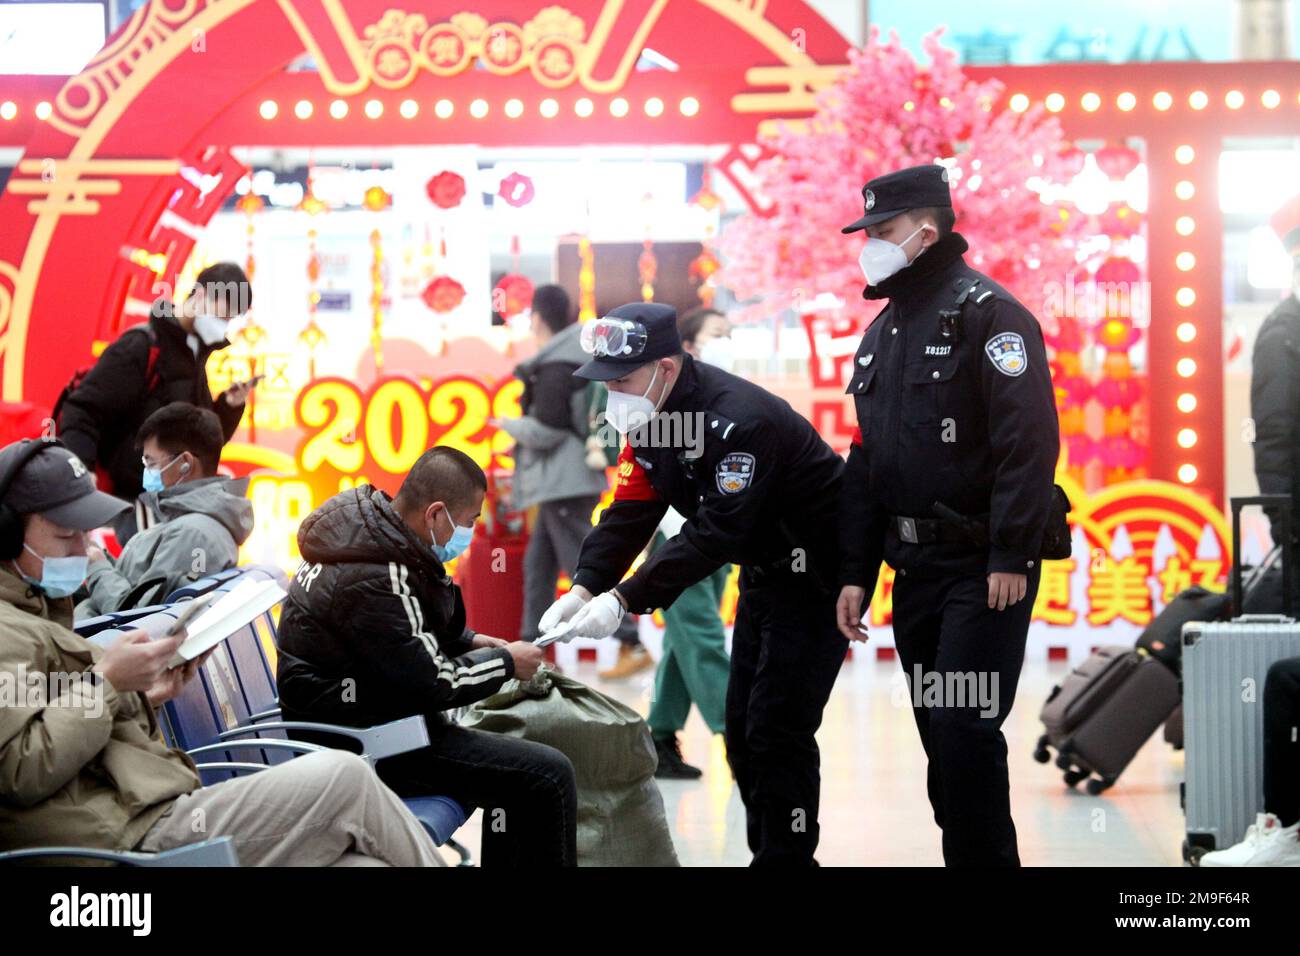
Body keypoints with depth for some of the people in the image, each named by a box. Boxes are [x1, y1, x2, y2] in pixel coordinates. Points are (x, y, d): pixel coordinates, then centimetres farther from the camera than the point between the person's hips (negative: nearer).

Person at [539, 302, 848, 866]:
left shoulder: (739, 420, -30)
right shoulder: (650, 416, -2)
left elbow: (714, 534, -33)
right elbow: (631, 511, -3)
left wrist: (624, 600, -35)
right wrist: (585, 588, -18)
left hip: (815, 576, -9)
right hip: (762, 574, 9)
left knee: (777, 731, -11)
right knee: (742, 729, 12)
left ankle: (788, 856, -2)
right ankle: (767, 851, 23)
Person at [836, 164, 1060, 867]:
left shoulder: (987, 312, -9)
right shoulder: (882, 332, 17)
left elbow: (1028, 440, -18)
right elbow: (866, 462, 19)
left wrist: (1011, 557, -22)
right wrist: (855, 572, 14)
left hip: (984, 569, -8)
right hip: (914, 567, 8)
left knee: (964, 729, -11)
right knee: (939, 731, 10)